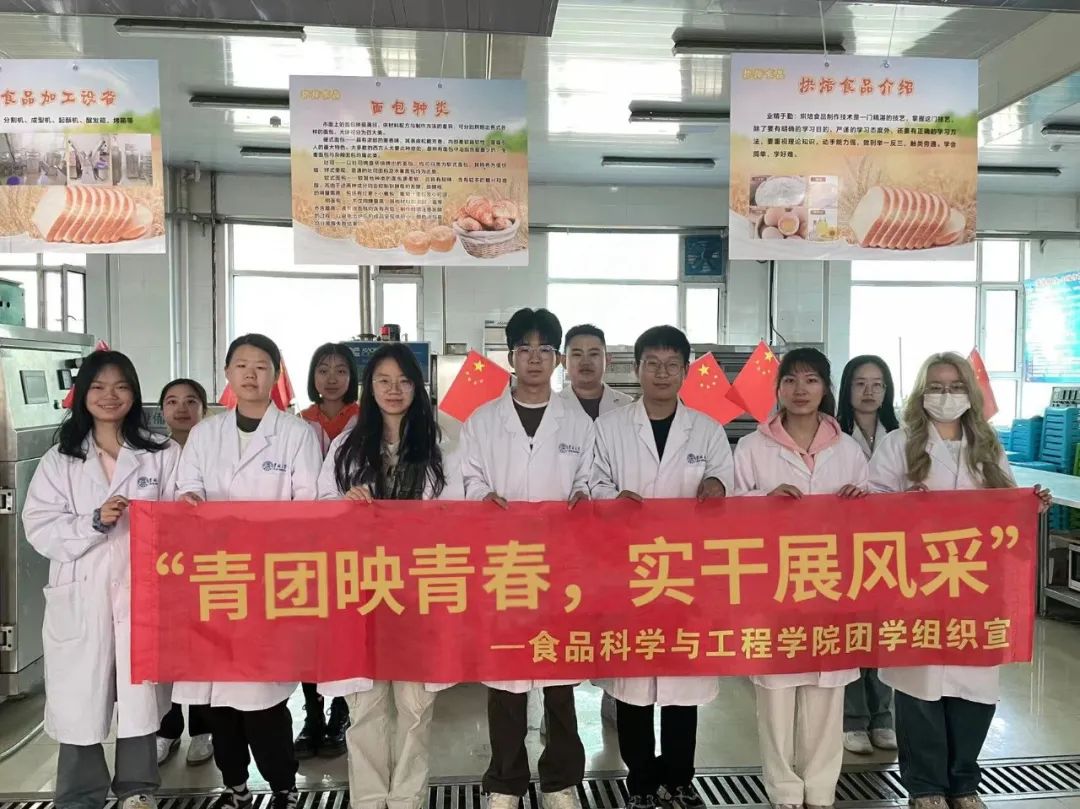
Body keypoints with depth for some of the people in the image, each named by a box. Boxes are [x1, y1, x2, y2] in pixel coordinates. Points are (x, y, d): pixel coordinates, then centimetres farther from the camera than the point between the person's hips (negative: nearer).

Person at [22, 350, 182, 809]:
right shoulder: (58, 460, 6)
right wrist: (94, 522, -15)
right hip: (80, 598, 1)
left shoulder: (162, 454, 3)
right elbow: (39, 529, -1)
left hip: (141, 593, 0)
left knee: (140, 695, 7)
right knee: (79, 701, 7)